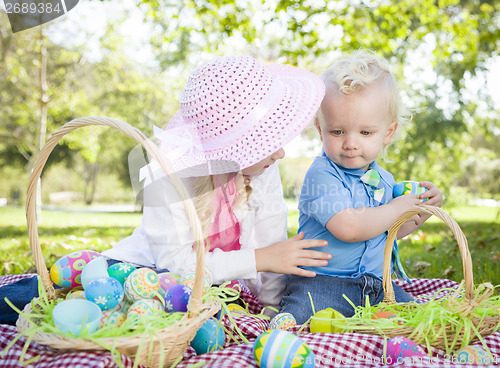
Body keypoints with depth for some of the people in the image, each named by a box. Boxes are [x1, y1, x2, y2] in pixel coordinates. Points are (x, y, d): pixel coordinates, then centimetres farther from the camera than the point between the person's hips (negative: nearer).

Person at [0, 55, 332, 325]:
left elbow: (271, 244, -8)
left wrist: (276, 309, -9)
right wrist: (259, 258, -30)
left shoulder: (264, 169, -14)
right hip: (149, 266, -4)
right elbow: (174, 259, -29)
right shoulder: (168, 172, -27)